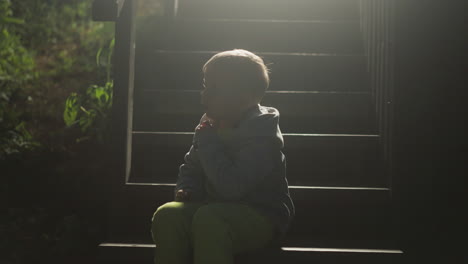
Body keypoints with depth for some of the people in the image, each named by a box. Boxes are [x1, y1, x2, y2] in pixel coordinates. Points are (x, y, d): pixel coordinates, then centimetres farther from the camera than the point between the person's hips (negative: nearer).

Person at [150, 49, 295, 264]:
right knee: (167, 215, -22)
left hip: (261, 217, -7)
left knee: (208, 219, -37)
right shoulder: (211, 124, 7)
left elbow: (231, 186, -27)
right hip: (216, 207, 7)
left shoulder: (262, 134, -16)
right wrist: (185, 189, 0)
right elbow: (190, 167, 23)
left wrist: (207, 142, -19)